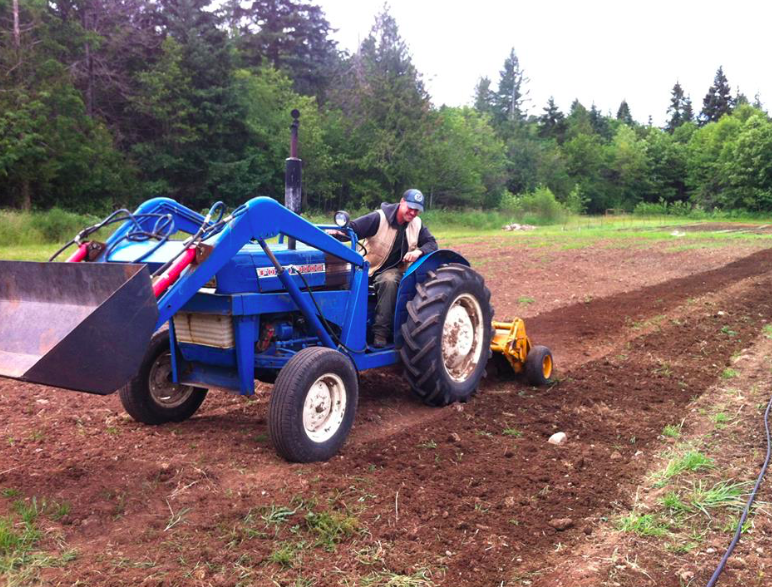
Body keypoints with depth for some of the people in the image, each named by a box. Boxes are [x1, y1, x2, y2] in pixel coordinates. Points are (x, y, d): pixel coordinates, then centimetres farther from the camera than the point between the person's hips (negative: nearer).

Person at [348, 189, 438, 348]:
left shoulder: (416, 224, 3)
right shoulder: (379, 218, -12)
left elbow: (432, 244, 3)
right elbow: (352, 229, -17)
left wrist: (419, 251, -19)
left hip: (393, 271, 1)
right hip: (368, 269, -1)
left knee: (389, 280, -35)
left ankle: (381, 332, -33)